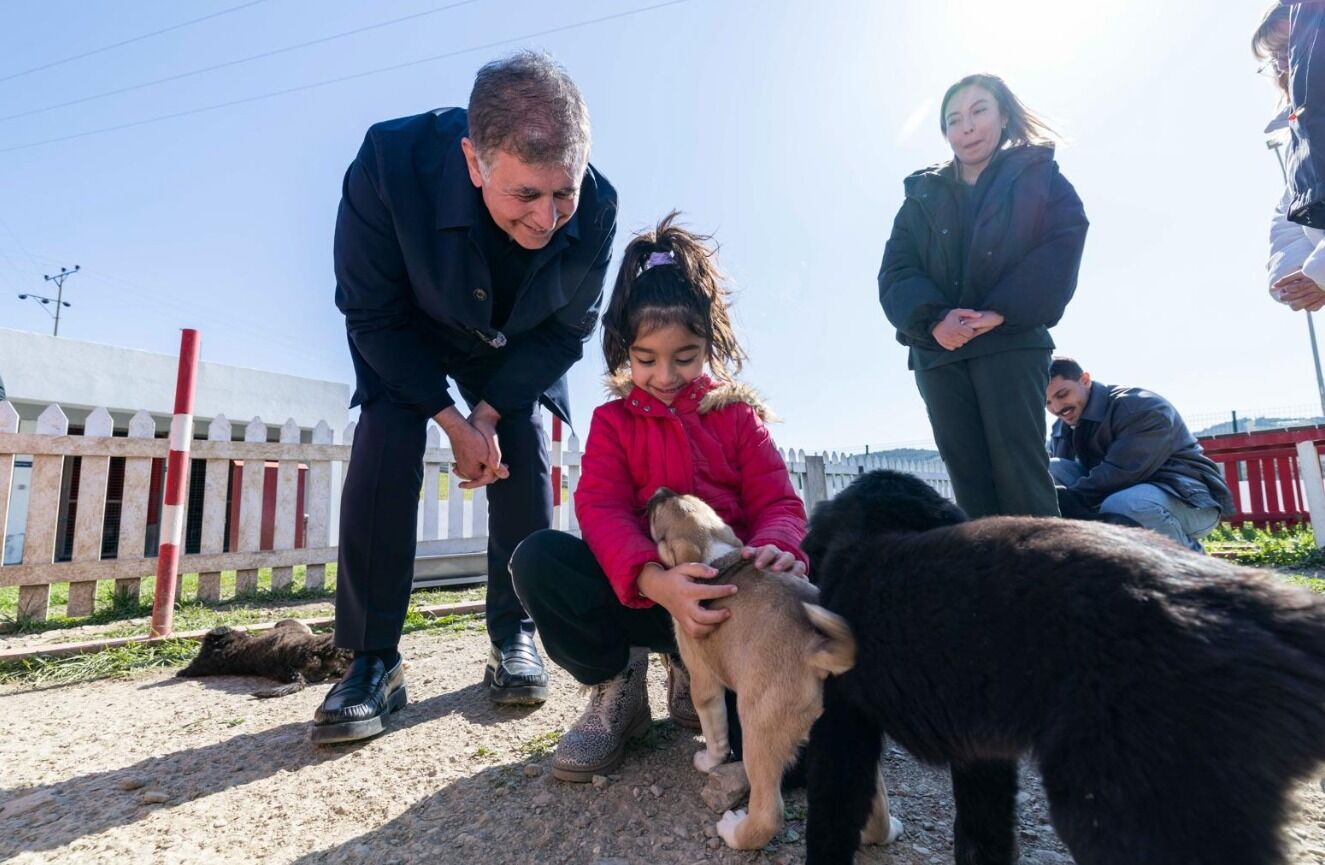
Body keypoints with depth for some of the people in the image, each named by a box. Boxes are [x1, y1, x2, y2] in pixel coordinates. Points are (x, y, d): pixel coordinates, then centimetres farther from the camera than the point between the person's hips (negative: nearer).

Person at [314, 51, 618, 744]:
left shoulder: (595, 207, -29)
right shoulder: (389, 162, -34)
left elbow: (568, 328, -15)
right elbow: (372, 314, -22)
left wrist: (489, 412, -20)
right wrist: (453, 421, -25)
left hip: (516, 348, 2)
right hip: (406, 337, -1)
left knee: (524, 464, -11)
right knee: (383, 453, -18)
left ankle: (513, 637, 5)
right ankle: (372, 661, -8)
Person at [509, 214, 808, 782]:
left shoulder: (738, 415, 7)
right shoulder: (613, 421, 4)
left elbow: (777, 502, -3)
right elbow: (601, 509, -13)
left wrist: (775, 548, -32)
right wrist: (655, 579, -36)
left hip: (726, 590, 1)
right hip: (638, 590, 0)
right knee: (537, 559, -27)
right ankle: (615, 684, -2)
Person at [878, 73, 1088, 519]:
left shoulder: (1038, 175, 13)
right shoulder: (922, 194, 18)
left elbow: (1061, 250, -3)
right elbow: (895, 273, 5)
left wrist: (1001, 312, -17)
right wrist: (933, 319, -14)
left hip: (1012, 342, -2)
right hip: (938, 351, 3)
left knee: (1019, 469, -10)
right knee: (969, 478, -1)